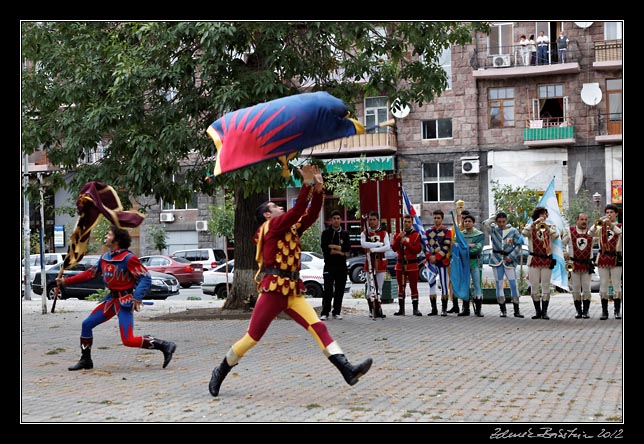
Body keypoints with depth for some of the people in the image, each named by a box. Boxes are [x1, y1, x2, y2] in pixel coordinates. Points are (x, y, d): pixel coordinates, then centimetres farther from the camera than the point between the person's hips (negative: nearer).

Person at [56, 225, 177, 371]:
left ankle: (164, 345, -5)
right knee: (87, 324, 10)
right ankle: (85, 360, 24)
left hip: (125, 301, -8)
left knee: (128, 340, -15)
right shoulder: (105, 257, 7)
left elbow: (146, 278, -19)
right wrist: (66, 281, 14)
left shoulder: (128, 258, -17)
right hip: (111, 299, 8)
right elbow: (90, 273, 17)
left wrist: (137, 298, -30)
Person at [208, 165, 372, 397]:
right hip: (273, 290, -7)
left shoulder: (291, 229, 18)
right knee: (252, 337, 0)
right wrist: (307, 185, -19)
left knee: (318, 326, -9)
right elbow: (296, 211, -16)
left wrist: (318, 189, 0)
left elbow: (310, 214, 10)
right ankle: (221, 372, 18)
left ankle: (347, 370, -21)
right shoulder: (270, 226, -3)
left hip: (292, 291, 7)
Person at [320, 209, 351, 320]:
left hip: (342, 265, 3)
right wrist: (340, 252, -10)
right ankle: (325, 313, -6)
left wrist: (334, 247, -11)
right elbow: (324, 248, -10)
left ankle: (337, 312, 12)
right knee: (328, 290, -8)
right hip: (329, 265, -3)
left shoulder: (345, 233, 11)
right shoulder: (326, 233, 2)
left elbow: (348, 248, -3)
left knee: (340, 290, 4)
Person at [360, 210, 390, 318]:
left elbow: (388, 247, -9)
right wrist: (378, 244, -16)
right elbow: (363, 244, -18)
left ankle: (378, 310, 7)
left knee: (379, 288, 3)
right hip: (369, 262, -1)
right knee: (370, 287, -4)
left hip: (381, 262, 1)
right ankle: (371, 310, 1)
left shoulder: (384, 233, 6)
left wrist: (373, 249, -17)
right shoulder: (364, 233, 4)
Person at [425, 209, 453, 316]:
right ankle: (434, 308, 9)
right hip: (430, 261, 4)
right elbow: (426, 244, 7)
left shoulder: (447, 231, 1)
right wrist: (429, 256, -9)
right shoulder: (428, 231, 12)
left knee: (444, 284, -4)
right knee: (431, 284, 3)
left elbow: (446, 246, -7)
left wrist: (436, 257, -13)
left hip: (442, 261, -4)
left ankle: (444, 309, -1)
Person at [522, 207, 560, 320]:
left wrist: (547, 227, -21)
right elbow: (524, 233, -15)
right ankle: (538, 311, 9)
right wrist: (534, 223, -21)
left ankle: (544, 312, 4)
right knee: (534, 287, 1)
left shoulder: (550, 227, 10)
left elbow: (556, 236, -10)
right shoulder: (531, 227, 7)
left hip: (547, 260, 0)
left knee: (546, 287, -1)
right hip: (534, 260, 0)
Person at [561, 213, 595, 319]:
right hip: (574, 265, 0)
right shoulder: (569, 231, 0)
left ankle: (585, 311, 7)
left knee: (587, 289, 0)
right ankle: (578, 311, 13)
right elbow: (562, 243, 9)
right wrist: (565, 253, -2)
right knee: (576, 290, 4)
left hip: (587, 265, 1)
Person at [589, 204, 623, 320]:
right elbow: (591, 233, -5)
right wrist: (597, 223, -20)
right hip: (603, 257, 2)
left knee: (617, 286, -2)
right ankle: (604, 311, 4)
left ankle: (617, 311, 3)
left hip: (616, 258, -2)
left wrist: (610, 224, -29)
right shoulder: (602, 227, 13)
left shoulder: (619, 226, 7)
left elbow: (620, 232, -17)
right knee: (603, 286, 1)